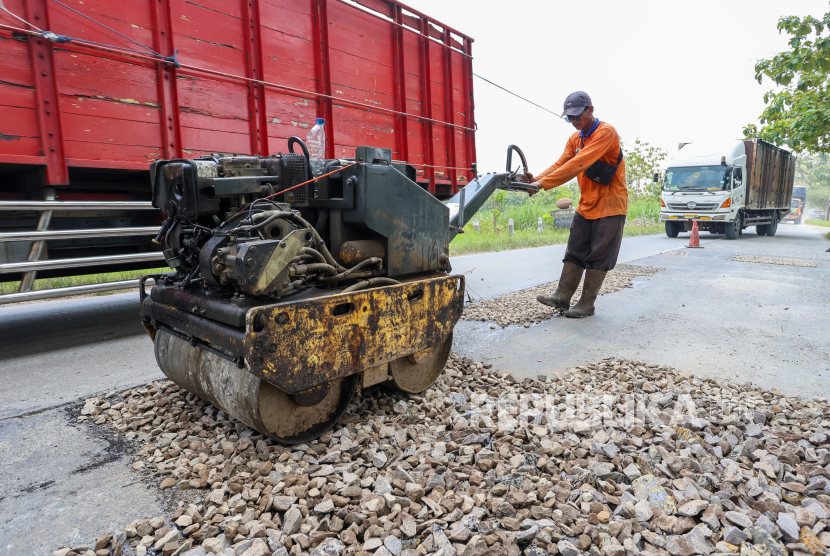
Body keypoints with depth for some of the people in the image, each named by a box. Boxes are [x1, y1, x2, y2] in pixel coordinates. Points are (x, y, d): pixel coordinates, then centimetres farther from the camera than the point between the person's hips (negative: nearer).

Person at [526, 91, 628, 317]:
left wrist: (543, 183, -33)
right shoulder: (575, 139, 9)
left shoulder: (606, 132, -17)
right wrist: (536, 179, -21)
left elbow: (578, 165, -29)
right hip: (586, 206, 8)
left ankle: (586, 305, 5)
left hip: (610, 206, -7)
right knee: (574, 253, 5)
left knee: (597, 257, -2)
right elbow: (560, 164, -2)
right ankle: (562, 298, 9)